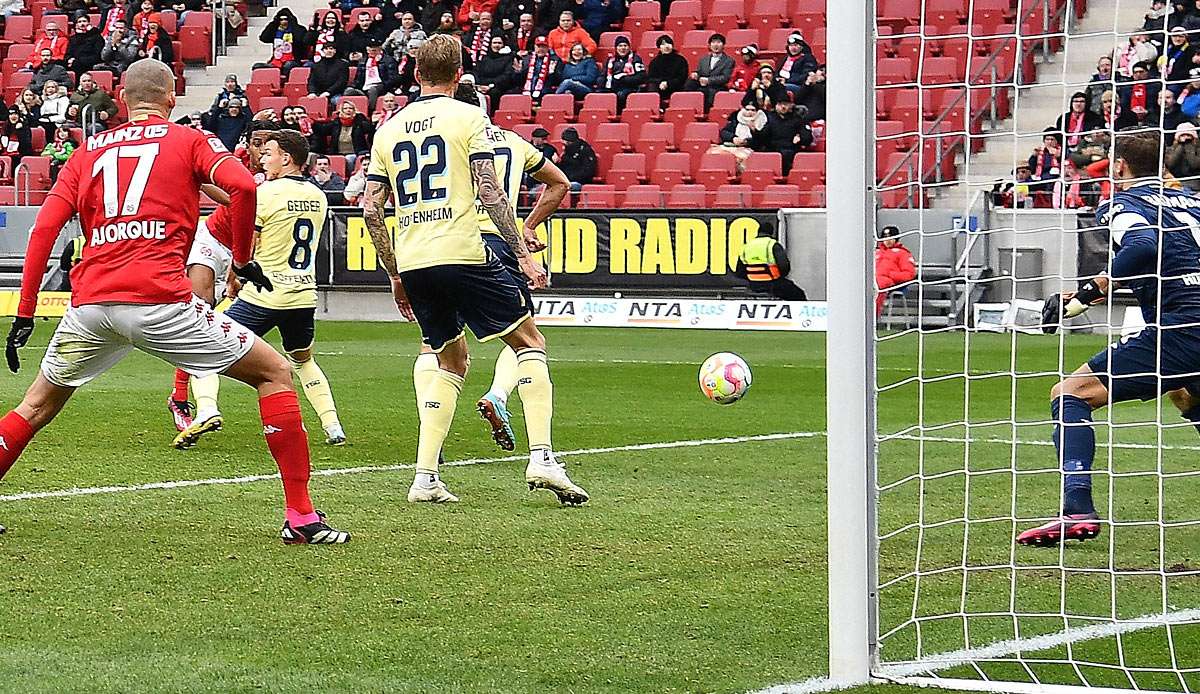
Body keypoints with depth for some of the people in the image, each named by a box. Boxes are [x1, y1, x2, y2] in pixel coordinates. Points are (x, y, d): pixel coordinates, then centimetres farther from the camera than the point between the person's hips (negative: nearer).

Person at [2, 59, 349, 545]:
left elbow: (44, 227, 10)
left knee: (40, 404, 25)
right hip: (159, 300, -4)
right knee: (274, 374, 7)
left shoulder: (89, 151, 20)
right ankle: (300, 518, 0)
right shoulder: (190, 141, 11)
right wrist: (242, 259, 6)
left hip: (91, 301, 4)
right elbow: (242, 186, -8)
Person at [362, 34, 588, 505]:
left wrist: (395, 276, 21)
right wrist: (524, 255, -5)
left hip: (412, 262, 5)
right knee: (529, 343, 7)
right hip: (462, 254, -5)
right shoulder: (468, 117, 0)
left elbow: (371, 209, 12)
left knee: (451, 361, 20)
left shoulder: (389, 129, 14)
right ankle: (542, 458, -9)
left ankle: (425, 477, 8)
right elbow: (490, 193, -9)